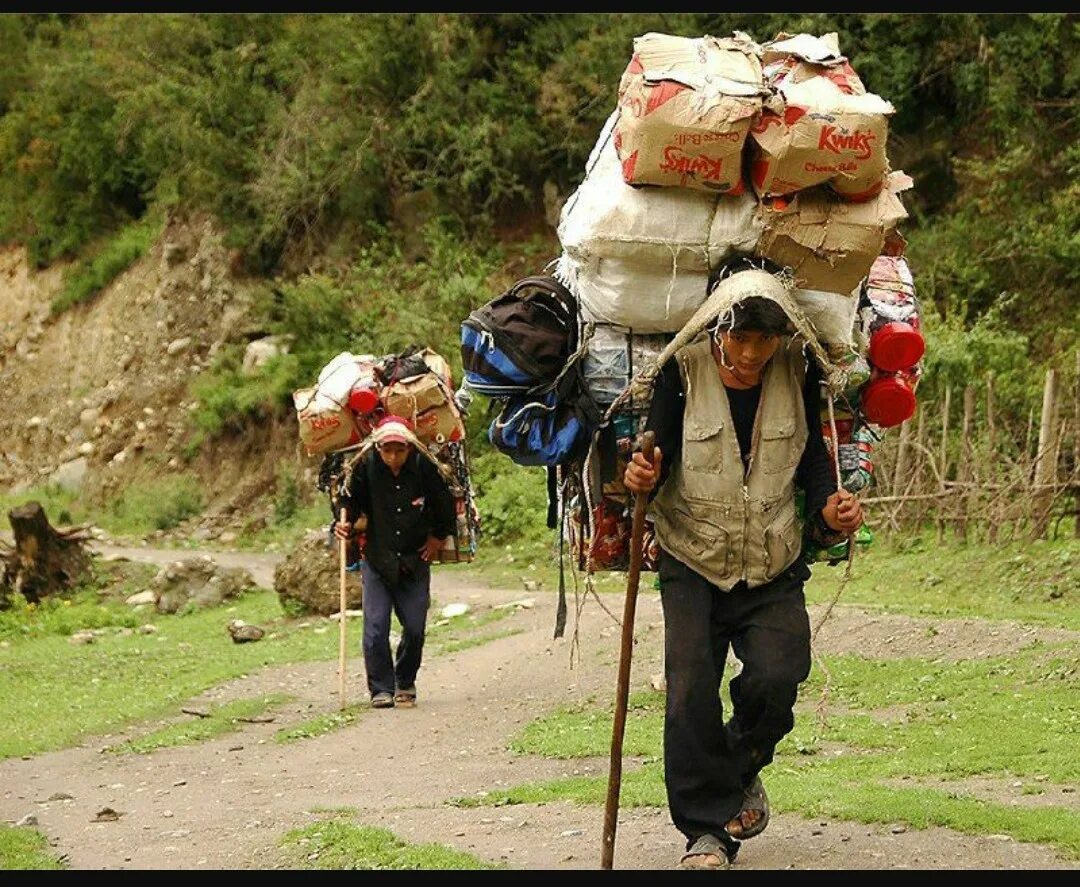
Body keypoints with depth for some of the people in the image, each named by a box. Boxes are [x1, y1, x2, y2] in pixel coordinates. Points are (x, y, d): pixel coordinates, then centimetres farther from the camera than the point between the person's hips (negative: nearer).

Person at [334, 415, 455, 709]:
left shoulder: (424, 468, -11)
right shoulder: (366, 467, -12)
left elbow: (445, 505, 6)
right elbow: (351, 500, 0)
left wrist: (439, 536, 7)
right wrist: (343, 523, -18)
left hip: (415, 562, 1)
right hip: (377, 562, 0)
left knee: (415, 628, 3)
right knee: (375, 628, -9)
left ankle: (405, 683, 25)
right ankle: (381, 688, 2)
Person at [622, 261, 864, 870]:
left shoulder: (799, 373, -3)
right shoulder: (683, 372, -9)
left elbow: (813, 456, 5)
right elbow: (656, 452, -9)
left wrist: (831, 505, -14)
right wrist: (644, 475, -33)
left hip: (773, 568, 1)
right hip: (693, 562, -1)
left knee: (777, 678, -17)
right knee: (691, 691, -13)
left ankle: (741, 769, 15)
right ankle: (707, 831, 0)